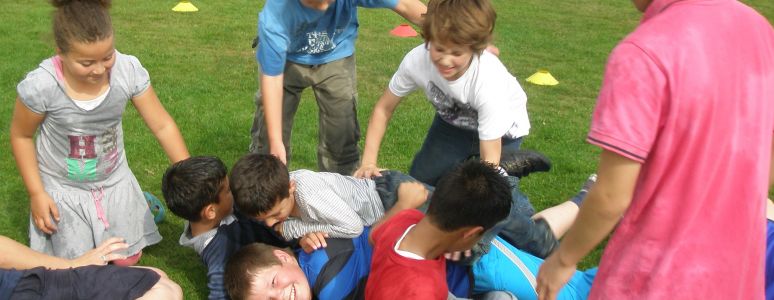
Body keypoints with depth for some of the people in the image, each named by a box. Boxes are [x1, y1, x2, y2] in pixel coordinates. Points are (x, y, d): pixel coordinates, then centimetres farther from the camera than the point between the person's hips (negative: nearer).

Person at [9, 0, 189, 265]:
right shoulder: (40, 86, -29)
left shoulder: (129, 70, -25)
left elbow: (163, 126, -14)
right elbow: (21, 136, -10)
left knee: (128, 260, 12)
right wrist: (36, 193, -10)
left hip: (114, 180, 2)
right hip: (63, 188, -2)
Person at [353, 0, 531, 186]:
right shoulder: (416, 60, -31)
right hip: (453, 122, 3)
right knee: (419, 182, -2)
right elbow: (384, 109, -15)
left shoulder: (488, 82, -39)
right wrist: (368, 162, -23)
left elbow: (490, 160, -34)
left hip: (502, 129, -3)